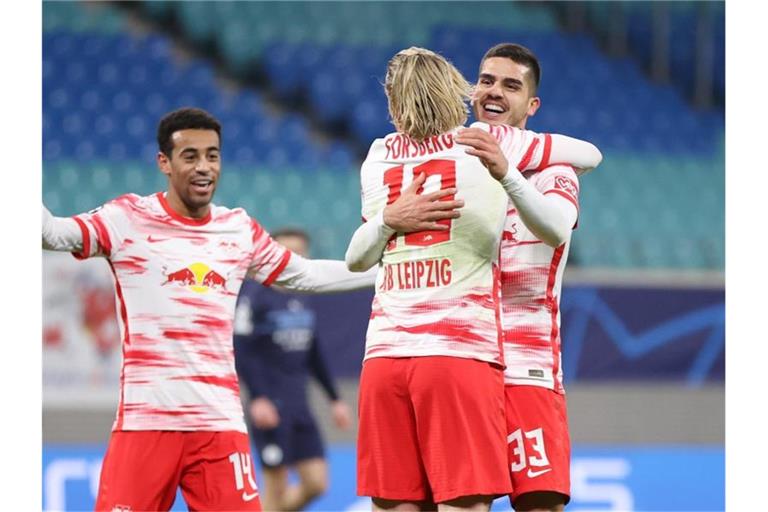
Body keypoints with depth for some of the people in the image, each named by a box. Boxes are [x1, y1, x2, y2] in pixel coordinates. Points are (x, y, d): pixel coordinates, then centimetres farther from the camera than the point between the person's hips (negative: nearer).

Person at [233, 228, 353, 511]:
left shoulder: (302, 299, 13)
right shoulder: (255, 294, -8)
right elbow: (241, 349, -14)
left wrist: (334, 399, 22)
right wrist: (257, 398, -23)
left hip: (299, 406, 7)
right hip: (270, 404, -7)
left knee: (316, 483, 2)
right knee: (276, 486, -4)